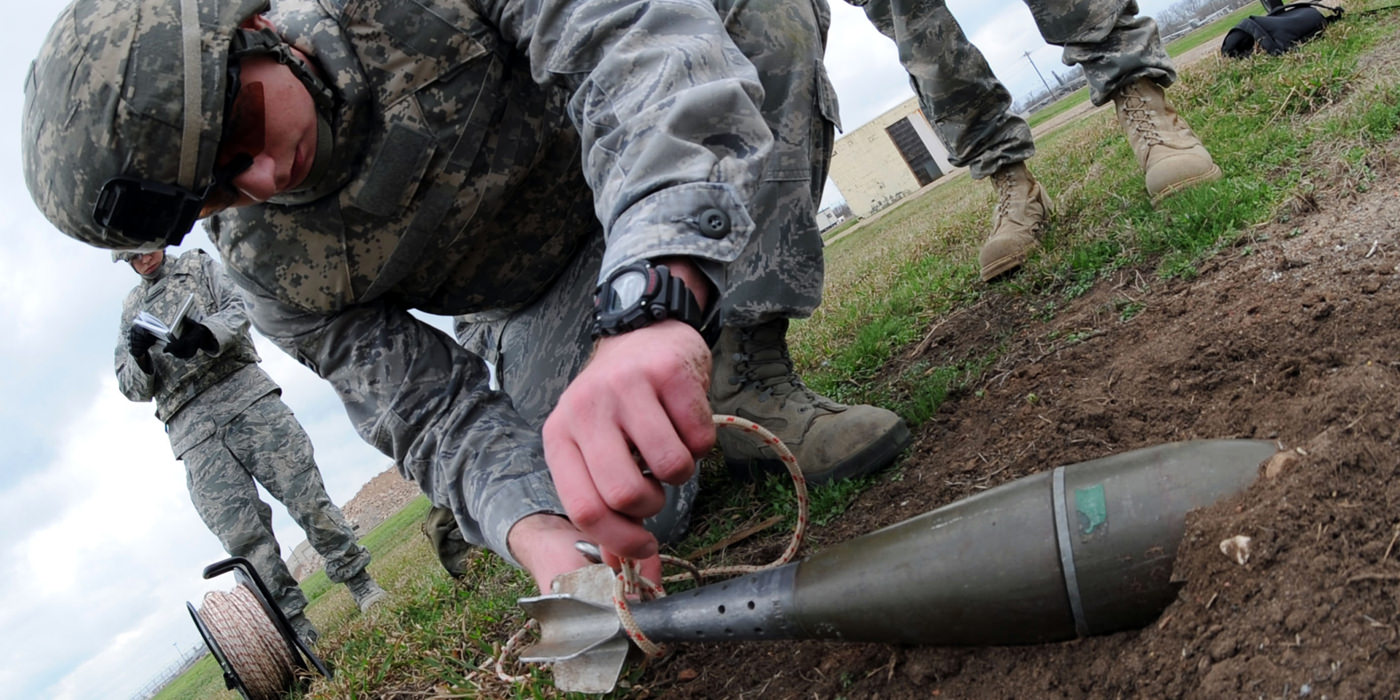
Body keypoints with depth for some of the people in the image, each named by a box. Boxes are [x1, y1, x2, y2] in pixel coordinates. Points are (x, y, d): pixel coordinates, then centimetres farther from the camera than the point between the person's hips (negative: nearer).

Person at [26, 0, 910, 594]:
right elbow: (436, 415, -17)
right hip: (540, 313, 1)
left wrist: (652, 299, -59)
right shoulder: (280, 273, -16)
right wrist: (540, 533, -40)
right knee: (628, 507, -26)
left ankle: (753, 383, -21)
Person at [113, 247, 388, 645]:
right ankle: (296, 626, -3)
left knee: (304, 490, -9)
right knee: (240, 531, -8)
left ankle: (358, 581, 1)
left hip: (241, 391, -1)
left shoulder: (199, 266, 18)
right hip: (190, 427, 1)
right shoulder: (130, 310, 21)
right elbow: (133, 388, 15)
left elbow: (238, 309, 0)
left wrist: (202, 333, -21)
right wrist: (138, 355, -8)